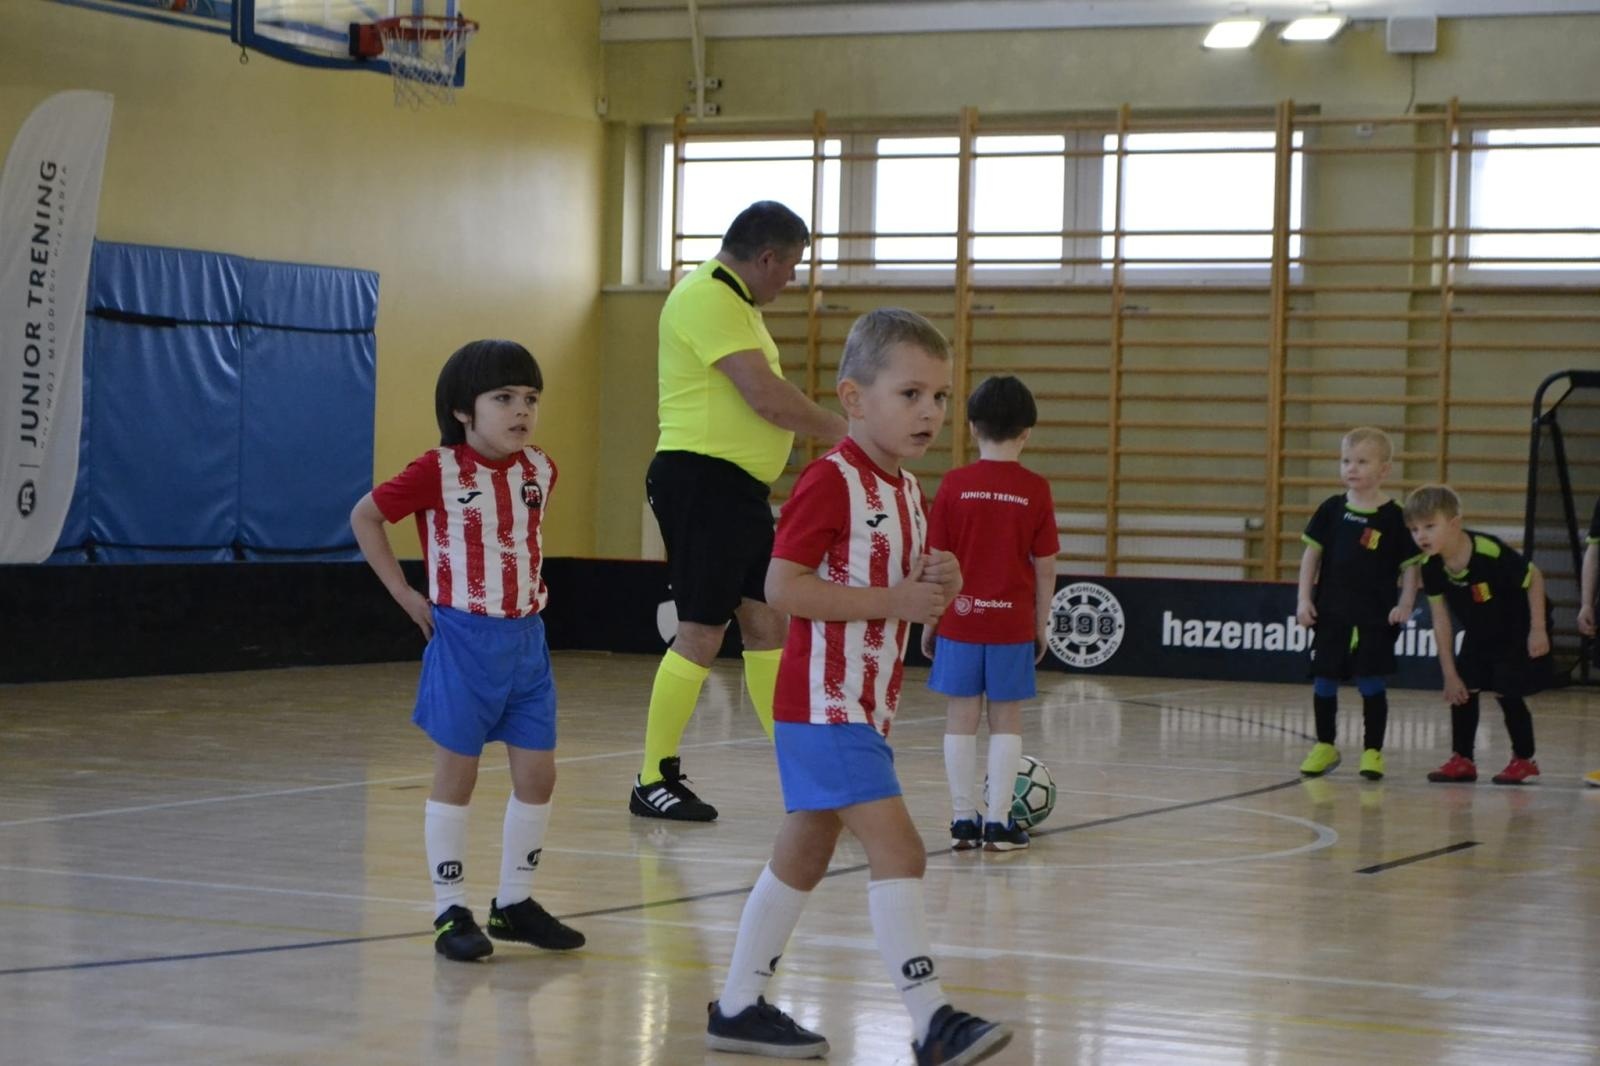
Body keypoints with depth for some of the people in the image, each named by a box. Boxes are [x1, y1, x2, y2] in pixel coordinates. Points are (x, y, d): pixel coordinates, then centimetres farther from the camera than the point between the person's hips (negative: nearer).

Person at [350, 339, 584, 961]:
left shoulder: (540, 470, 4)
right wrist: (406, 596, -7)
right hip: (464, 639, -5)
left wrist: (529, 589, 10)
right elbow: (365, 517, -5)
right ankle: (451, 912, 10)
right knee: (457, 775, 2)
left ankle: (515, 903, 19)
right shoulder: (438, 472, -12)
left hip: (526, 639, 5)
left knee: (538, 775, 5)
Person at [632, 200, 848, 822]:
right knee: (702, 633, -7)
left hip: (741, 488, 10)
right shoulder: (707, 298, -15)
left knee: (767, 624, 11)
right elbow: (766, 397, -21)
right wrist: (836, 430, -9)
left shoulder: (736, 301, 19)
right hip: (701, 482, -10)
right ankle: (653, 782, 1)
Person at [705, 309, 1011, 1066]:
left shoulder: (904, 488, 12)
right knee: (897, 848, -15)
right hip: (825, 702, -10)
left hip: (865, 706, 10)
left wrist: (936, 587, -1)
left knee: (804, 856, 15)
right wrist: (891, 600, -22)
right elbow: (782, 586, -22)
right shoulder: (831, 482, -16)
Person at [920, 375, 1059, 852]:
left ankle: (963, 819, 8)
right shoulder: (1035, 490, -5)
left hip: (960, 617, 0)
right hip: (1013, 622, 0)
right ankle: (998, 822, 5)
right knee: (1006, 719, 6)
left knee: (961, 717, 7)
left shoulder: (954, 485, -5)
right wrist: (1042, 623, 11)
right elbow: (1045, 565, -1)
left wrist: (930, 620, 8)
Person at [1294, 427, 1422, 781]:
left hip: (1375, 618, -3)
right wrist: (1304, 599, 1)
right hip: (1331, 613, 3)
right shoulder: (1331, 510, 3)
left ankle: (1372, 751, 8)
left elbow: (1410, 565, -1)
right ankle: (1325, 746, 23)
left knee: (1372, 684, -1)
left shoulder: (1393, 517, -5)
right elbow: (1312, 553, 8)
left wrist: (1405, 605, -11)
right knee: (1323, 681, 8)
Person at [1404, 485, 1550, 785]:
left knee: (1505, 690, -9)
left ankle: (1524, 760, 8)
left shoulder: (1491, 553, -36)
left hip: (1519, 631, -6)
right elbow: (1441, 620, -10)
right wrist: (1450, 673, -8)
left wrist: (1538, 630, -18)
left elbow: (1534, 578, -21)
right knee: (1462, 688, 1)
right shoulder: (1431, 567, -18)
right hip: (1479, 634, 6)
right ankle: (1462, 760, 12)